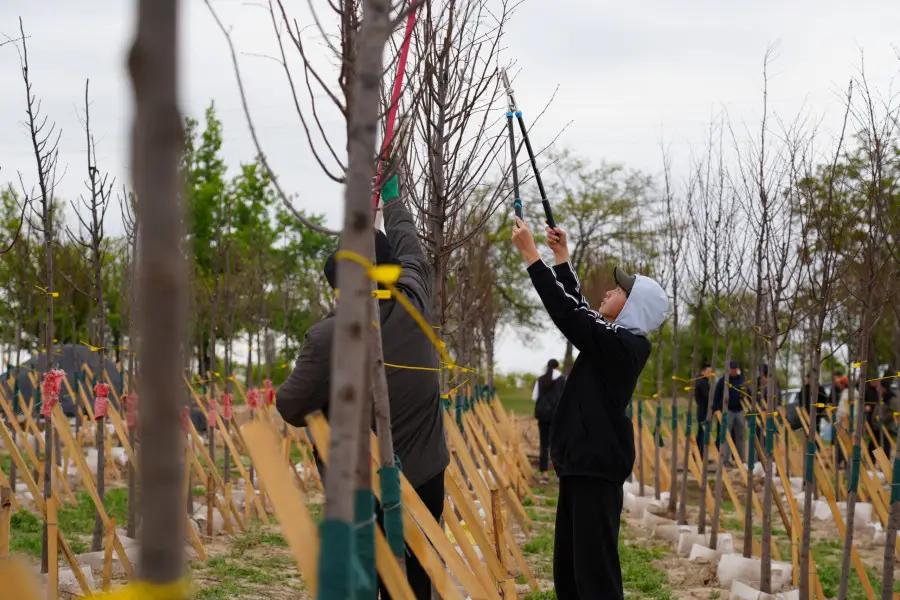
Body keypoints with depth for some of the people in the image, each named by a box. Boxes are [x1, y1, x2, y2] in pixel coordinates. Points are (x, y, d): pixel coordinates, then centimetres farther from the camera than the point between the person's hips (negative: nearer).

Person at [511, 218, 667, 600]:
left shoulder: (623, 344, -16)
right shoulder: (616, 338, 11)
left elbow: (567, 313, -20)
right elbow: (577, 309, 24)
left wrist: (531, 254, -16)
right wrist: (561, 256, 23)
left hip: (596, 465, -10)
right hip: (580, 461, 10)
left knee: (594, 567, -11)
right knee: (567, 567, 13)